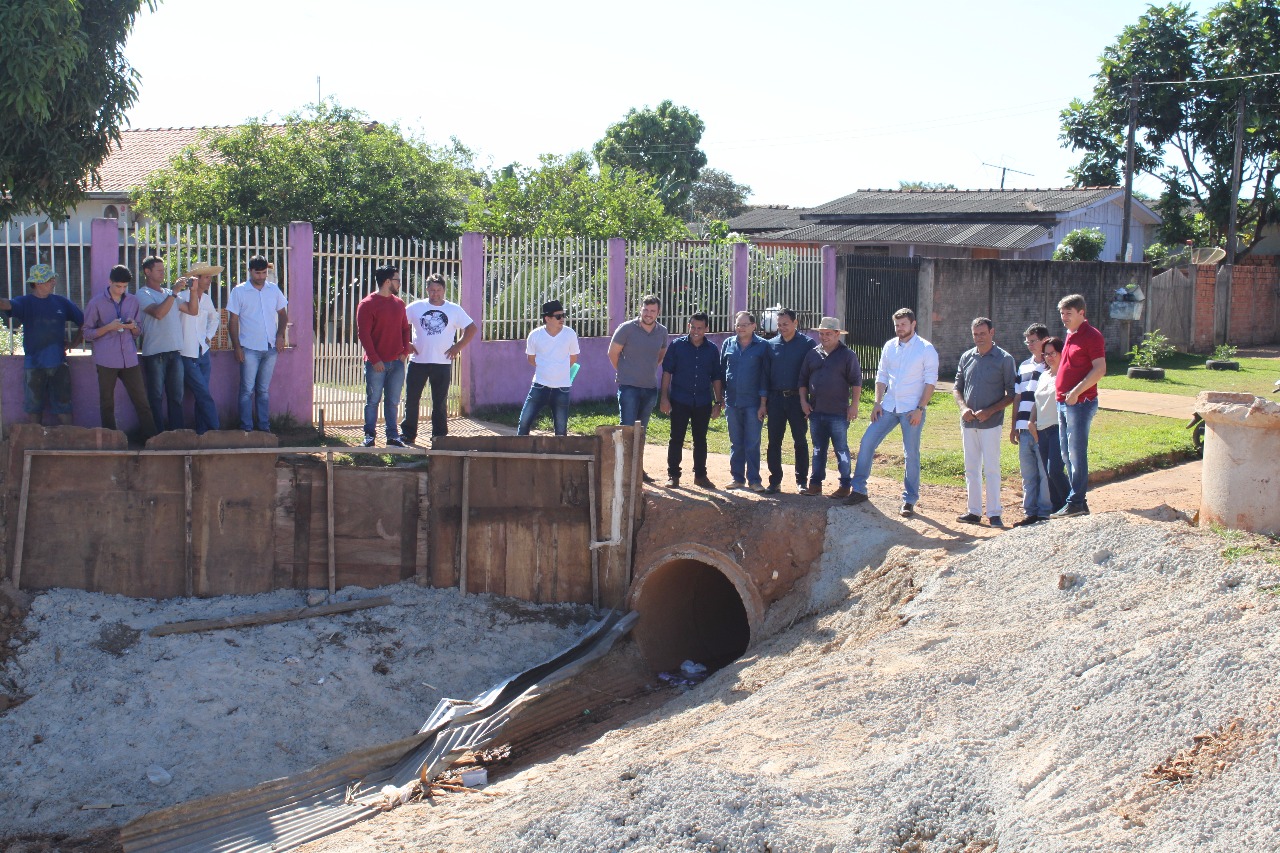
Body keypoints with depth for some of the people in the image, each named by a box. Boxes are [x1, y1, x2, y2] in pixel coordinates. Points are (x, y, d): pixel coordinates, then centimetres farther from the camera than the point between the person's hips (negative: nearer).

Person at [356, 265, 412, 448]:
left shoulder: (399, 303, 11)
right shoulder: (367, 304, -6)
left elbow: (405, 328, 17)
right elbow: (364, 334, -10)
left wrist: (405, 350, 1)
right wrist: (375, 359, -15)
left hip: (397, 362, 5)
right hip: (376, 363, -5)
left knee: (393, 402, 8)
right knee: (372, 400, 2)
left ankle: (393, 436, 14)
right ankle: (369, 436, 9)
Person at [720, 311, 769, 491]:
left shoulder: (762, 346, -3)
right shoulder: (728, 344, 7)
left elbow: (764, 375, -3)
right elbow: (721, 371, 12)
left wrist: (763, 403, -6)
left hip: (753, 403, -3)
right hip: (732, 401, 4)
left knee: (752, 444, -1)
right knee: (735, 444, 10)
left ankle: (754, 480, 5)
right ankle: (737, 478, 16)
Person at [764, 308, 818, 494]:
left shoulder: (808, 344, -3)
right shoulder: (771, 344, 7)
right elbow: (765, 372, 10)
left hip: (797, 398, -3)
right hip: (776, 398, 3)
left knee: (800, 441, 5)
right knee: (774, 441, 3)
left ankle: (802, 481, 13)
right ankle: (775, 481, 10)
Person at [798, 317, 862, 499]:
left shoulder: (847, 355, -4)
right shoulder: (812, 354, 10)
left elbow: (856, 381, -5)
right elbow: (803, 379, 15)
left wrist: (854, 405, -10)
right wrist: (803, 401, 6)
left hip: (838, 413, -5)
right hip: (815, 411, 5)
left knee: (841, 450, 1)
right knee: (818, 449, 12)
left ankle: (845, 486, 6)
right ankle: (815, 484, 18)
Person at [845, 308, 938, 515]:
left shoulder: (926, 349, -5)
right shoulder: (889, 346, 9)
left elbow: (930, 382, -8)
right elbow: (881, 376, 13)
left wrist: (920, 409, -14)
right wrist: (877, 403, 2)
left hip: (912, 410, -5)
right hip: (888, 407, 5)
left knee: (911, 454, 1)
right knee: (866, 443, -2)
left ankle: (909, 500, 10)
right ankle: (859, 490, 7)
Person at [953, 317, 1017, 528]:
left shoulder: (1004, 359, -4)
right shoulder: (966, 358, 9)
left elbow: (1012, 395, -3)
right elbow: (957, 387, 16)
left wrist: (989, 411, -14)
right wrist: (963, 407, -3)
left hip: (991, 423, -5)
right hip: (968, 422, 5)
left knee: (991, 469, -5)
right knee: (971, 469, 9)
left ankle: (995, 514, 0)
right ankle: (974, 512, 16)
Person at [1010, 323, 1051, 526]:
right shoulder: (1023, 366, 16)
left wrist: (1034, 422, -15)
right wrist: (1014, 426, 15)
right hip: (1025, 430, 6)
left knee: (1045, 474, -2)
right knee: (1028, 475, 10)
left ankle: (1044, 514, 4)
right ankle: (1030, 513, 16)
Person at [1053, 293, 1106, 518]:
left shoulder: (1091, 336, -11)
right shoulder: (1070, 335, 17)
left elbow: (1100, 370, -18)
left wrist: (1076, 392, -21)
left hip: (1081, 403, -10)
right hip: (1064, 402, 10)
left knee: (1076, 454, -7)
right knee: (1067, 455, 11)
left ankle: (1076, 503, -3)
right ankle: (1079, 501, 17)